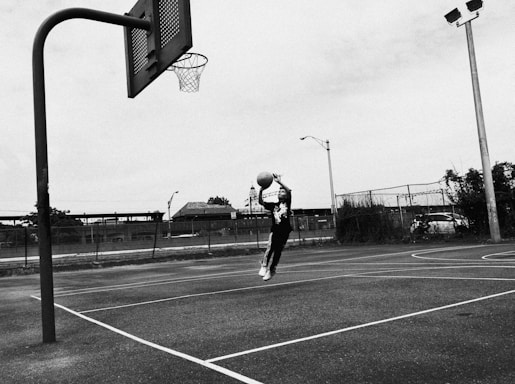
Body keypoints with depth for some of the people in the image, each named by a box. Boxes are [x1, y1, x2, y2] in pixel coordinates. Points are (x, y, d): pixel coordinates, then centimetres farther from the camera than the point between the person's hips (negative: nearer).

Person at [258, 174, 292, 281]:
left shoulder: (287, 204, 4)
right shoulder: (273, 205, 11)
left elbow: (289, 191, -12)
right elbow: (261, 202, 3)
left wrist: (279, 182, -18)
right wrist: (261, 190, -11)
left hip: (284, 231, -1)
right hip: (274, 230, 1)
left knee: (278, 252, 2)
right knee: (270, 247, -20)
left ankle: (271, 271, 14)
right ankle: (264, 266, -12)